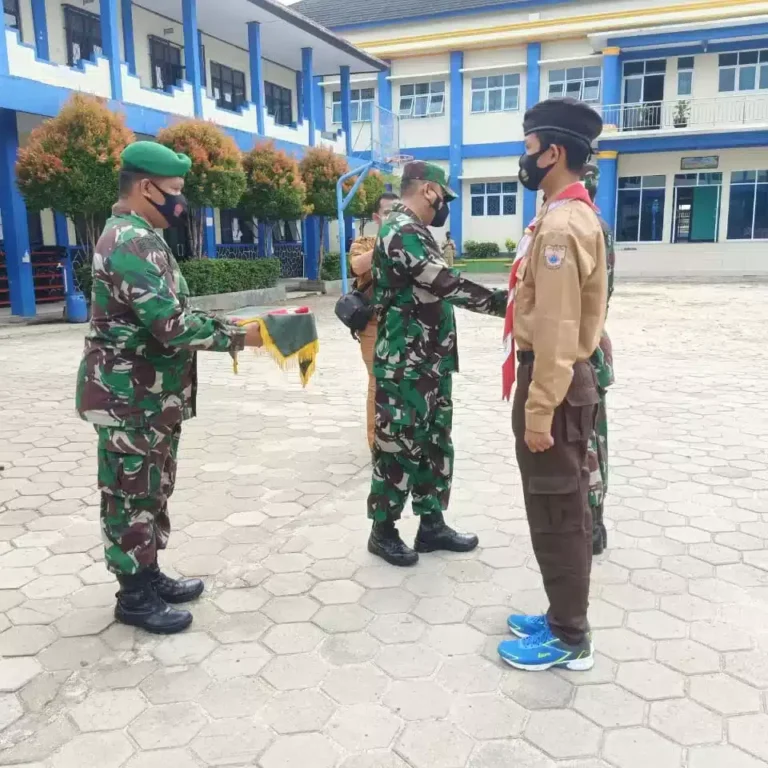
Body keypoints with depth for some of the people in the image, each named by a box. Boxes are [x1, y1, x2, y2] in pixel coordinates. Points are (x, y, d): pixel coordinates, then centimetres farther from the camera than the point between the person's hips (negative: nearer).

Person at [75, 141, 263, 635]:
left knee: (152, 490, 18)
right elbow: (172, 326, -27)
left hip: (152, 396, 10)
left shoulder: (140, 238, 14)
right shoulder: (131, 243, -20)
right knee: (131, 495, 2)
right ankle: (135, 596, 16)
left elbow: (169, 315, 17)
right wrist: (238, 336, -17)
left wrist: (225, 327, 6)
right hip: (130, 399, -10)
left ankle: (150, 576, 31)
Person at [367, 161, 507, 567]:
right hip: (405, 367, -10)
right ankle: (383, 530, 15)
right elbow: (445, 284, -25)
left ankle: (431, 525, 25)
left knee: (434, 444, 14)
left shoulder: (415, 232, 17)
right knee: (398, 446, 0)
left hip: (430, 363, 10)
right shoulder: (401, 232, -16)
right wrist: (501, 302, -21)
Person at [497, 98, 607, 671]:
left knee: (557, 515, 1)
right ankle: (564, 619, 32)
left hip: (555, 387, -10)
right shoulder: (571, 215, 14)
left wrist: (539, 412, -22)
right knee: (562, 511, 17)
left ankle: (569, 640, 17)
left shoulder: (561, 224, -19)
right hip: (559, 378, 10)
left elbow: (557, 330, -24)